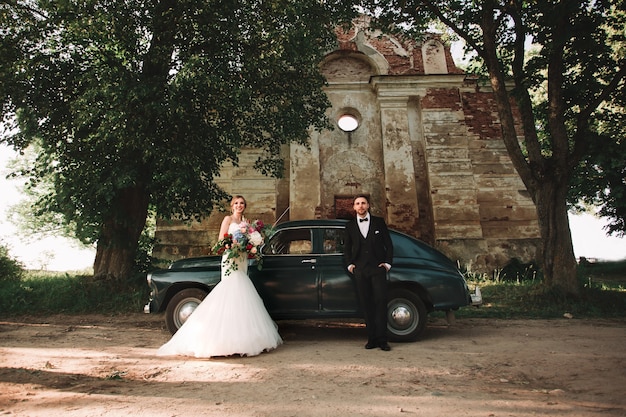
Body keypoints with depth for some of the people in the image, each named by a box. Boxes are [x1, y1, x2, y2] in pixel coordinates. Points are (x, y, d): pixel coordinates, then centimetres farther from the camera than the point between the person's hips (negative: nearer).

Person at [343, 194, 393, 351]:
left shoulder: (379, 222, 9)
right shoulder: (350, 226, 13)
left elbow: (388, 244, 10)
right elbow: (347, 248, 18)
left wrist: (387, 263, 1)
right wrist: (349, 264, 6)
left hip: (378, 268, -1)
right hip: (360, 269, 2)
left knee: (381, 302, -7)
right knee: (366, 304, 3)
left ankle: (382, 339, -1)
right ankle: (372, 338, 8)